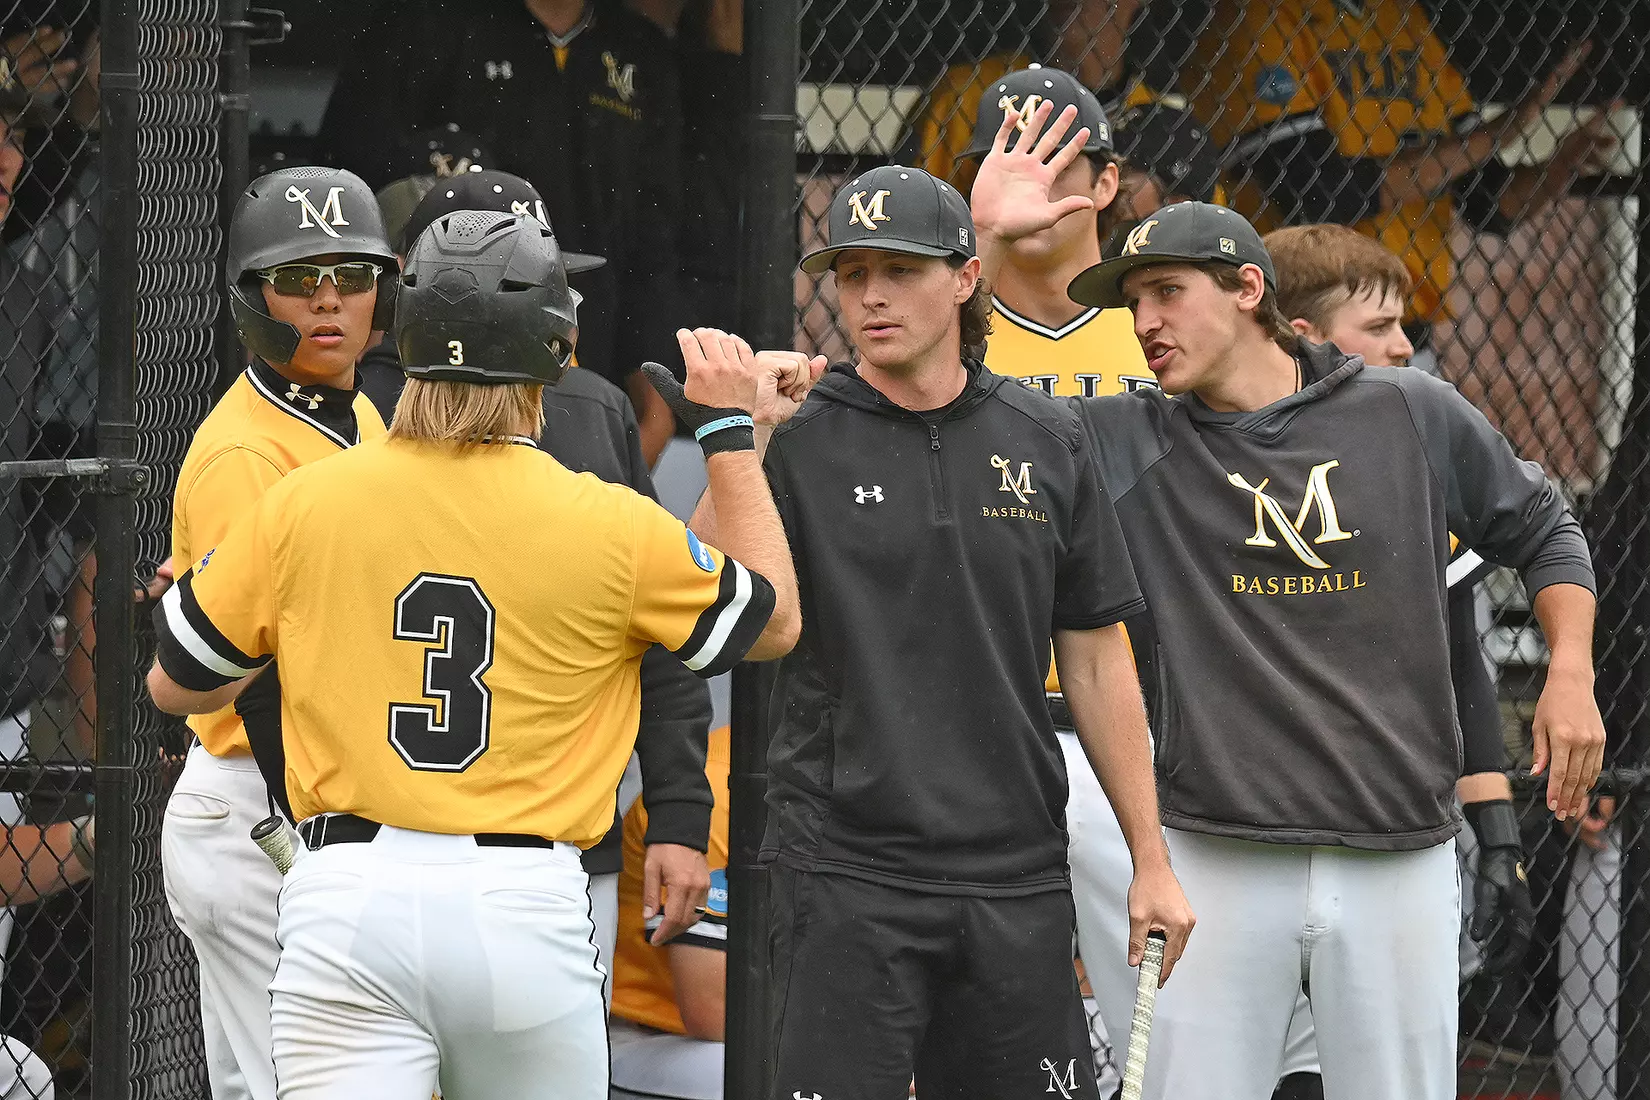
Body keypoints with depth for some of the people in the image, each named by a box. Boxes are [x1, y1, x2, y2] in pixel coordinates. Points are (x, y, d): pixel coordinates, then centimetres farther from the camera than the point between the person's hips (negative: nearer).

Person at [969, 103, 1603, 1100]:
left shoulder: (1412, 414, 5)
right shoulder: (1133, 443, 4)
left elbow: (1541, 530, 17)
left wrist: (1572, 677, 3)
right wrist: (988, 239, -10)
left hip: (1400, 857, 0)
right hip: (1219, 858, 0)